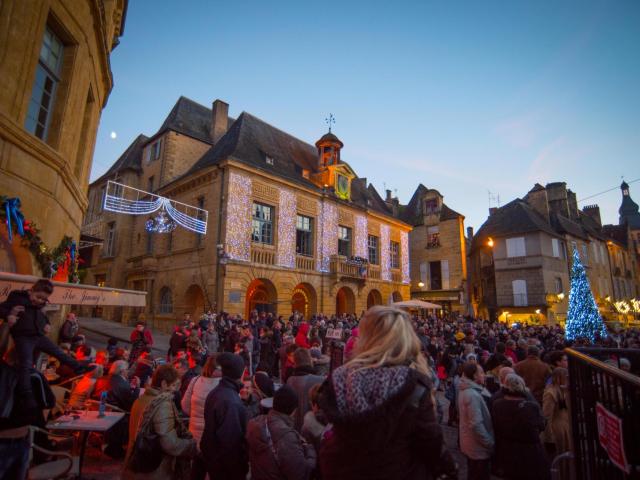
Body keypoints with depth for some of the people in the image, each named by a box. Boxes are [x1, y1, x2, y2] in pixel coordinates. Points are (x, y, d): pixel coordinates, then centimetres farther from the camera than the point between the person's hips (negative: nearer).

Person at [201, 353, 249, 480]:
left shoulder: (215, 391, 1)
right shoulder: (231, 401, -30)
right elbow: (232, 438, -29)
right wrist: (238, 468, -19)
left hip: (212, 456, 9)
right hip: (227, 464, -9)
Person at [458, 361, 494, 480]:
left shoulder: (466, 390, 5)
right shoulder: (473, 395, -28)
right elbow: (476, 424, -30)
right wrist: (490, 443, -19)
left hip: (472, 444, 9)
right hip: (479, 447, -9)